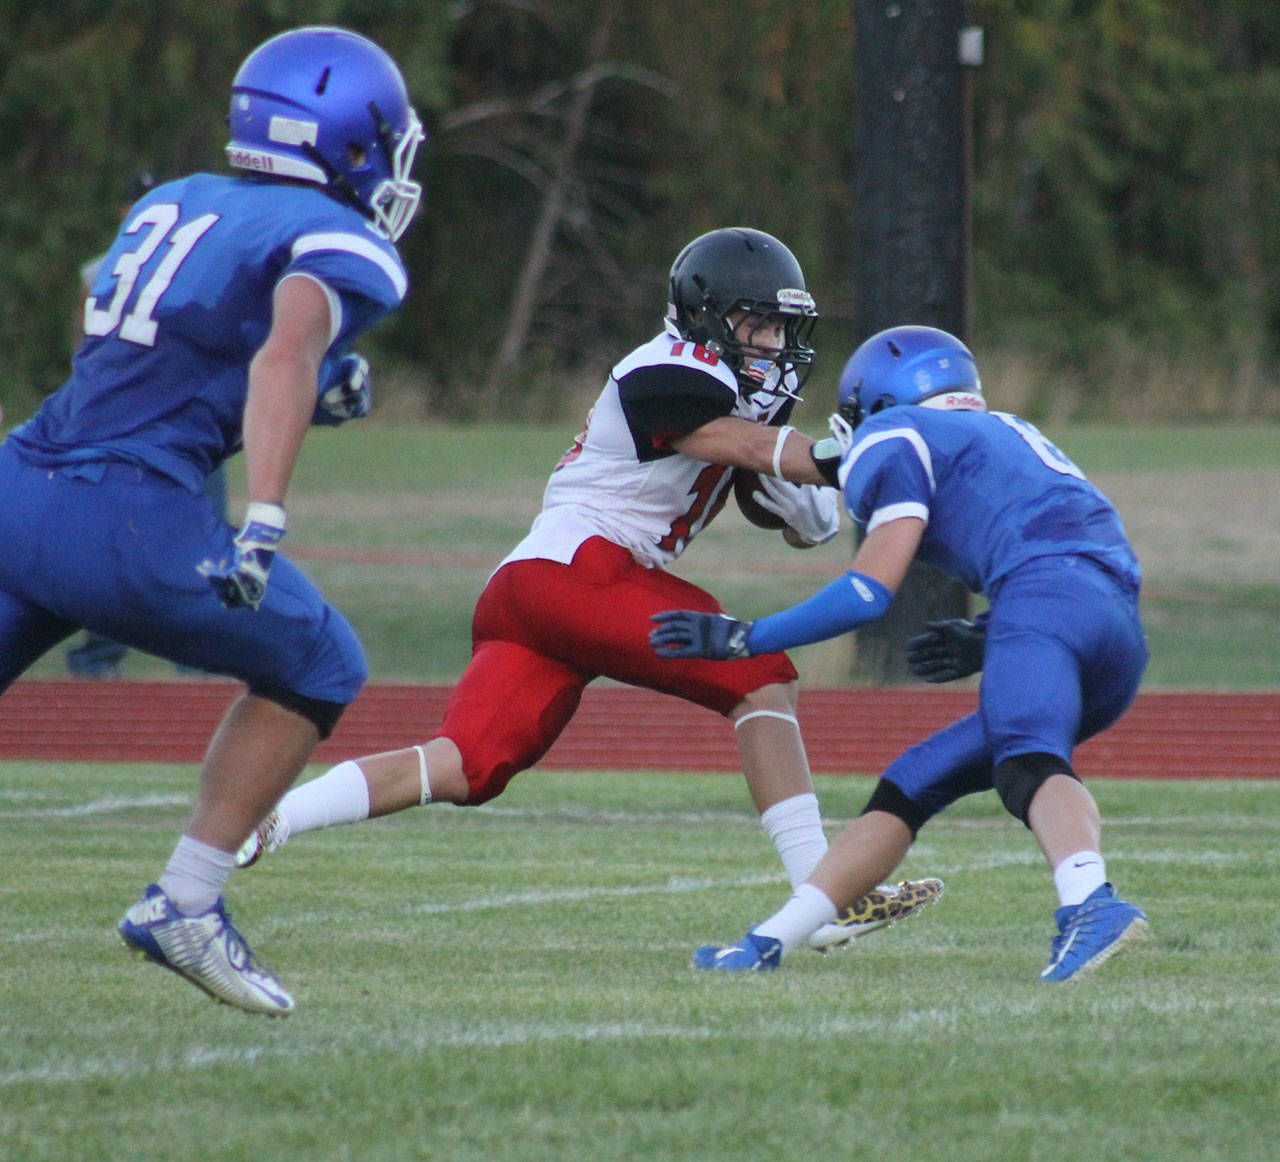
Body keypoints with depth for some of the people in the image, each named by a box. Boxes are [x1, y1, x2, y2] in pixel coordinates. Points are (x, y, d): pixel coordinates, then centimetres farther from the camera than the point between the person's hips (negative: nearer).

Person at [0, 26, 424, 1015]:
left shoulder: (170, 205, 21)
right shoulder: (339, 246, -1)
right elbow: (285, 355, -20)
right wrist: (264, 522, -31)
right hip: (126, 523, -6)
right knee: (317, 667, 16)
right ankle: (185, 902, 9)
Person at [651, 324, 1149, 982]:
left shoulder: (894, 441, 11)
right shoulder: (998, 434, 36)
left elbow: (871, 590, 2)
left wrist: (743, 639, 11)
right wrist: (983, 644, 25)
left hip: (1047, 591, -8)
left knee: (1028, 766, -32)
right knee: (912, 787, 14)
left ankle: (1091, 904, -61)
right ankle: (768, 945, 16)